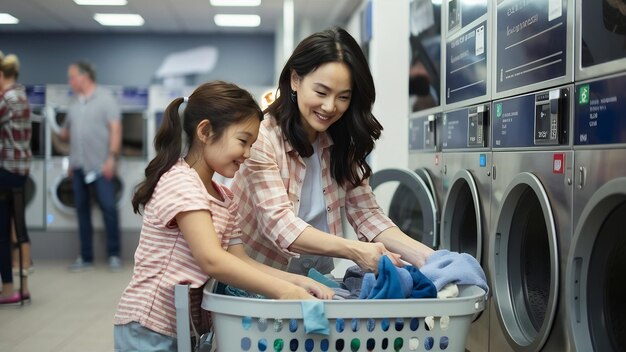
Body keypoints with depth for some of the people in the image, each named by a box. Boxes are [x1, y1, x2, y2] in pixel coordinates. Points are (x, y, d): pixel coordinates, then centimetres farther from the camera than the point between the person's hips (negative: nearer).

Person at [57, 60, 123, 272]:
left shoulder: (105, 98, -3)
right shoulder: (74, 104, 15)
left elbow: (115, 129, -11)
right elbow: (66, 133, 25)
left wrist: (112, 157, -17)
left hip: (100, 165, -6)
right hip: (79, 165, 6)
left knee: (108, 207, -7)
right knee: (82, 210, 8)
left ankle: (114, 255, 3)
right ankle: (86, 257, 15)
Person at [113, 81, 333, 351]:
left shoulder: (225, 198, 10)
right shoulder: (181, 183, -18)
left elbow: (239, 261, 2)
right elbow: (212, 261, -28)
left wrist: (298, 282, -11)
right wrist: (285, 291, -30)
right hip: (150, 330, -8)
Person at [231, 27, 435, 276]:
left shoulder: (343, 145, 2)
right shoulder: (262, 139, -14)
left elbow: (366, 214, -1)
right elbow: (279, 223, -21)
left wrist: (424, 255, -16)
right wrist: (353, 250, -34)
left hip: (317, 281, 5)